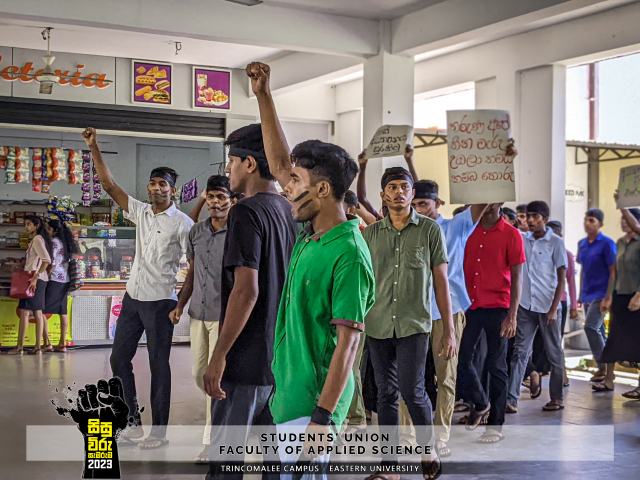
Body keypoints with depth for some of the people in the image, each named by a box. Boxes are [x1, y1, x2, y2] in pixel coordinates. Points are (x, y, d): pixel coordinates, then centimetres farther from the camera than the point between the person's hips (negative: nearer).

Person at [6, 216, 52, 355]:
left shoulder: (37, 239, -10)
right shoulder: (36, 240, 18)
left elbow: (47, 260, -21)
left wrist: (35, 277, -24)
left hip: (35, 279, -9)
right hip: (40, 280, 9)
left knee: (24, 311, -9)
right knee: (38, 312, 6)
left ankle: (19, 347, -10)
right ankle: (38, 347, 5)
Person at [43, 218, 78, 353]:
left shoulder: (54, 242, -10)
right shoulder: (65, 242, 15)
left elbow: (52, 264, -16)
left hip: (55, 280, -9)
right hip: (65, 280, 9)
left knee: (42, 311, -4)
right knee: (63, 311, 7)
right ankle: (62, 344, 7)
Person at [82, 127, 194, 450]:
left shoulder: (181, 223, -9)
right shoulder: (140, 212, 9)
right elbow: (109, 185, 11)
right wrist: (94, 149, 5)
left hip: (160, 302, -7)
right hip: (133, 298, 7)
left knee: (158, 365, 0)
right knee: (119, 358, 9)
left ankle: (159, 432, 9)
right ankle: (133, 423, 19)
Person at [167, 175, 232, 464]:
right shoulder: (197, 232, 11)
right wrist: (180, 305, 13)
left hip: (224, 315, -6)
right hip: (198, 313, 6)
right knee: (199, 374, 11)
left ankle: (211, 442, 3)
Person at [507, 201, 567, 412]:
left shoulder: (556, 242, -2)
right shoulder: (522, 240, 7)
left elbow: (562, 279, -4)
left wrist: (554, 308, -10)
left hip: (547, 306, -3)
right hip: (525, 305, 3)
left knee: (554, 353, 6)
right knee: (520, 352, -1)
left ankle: (556, 398, 16)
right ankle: (511, 399, -4)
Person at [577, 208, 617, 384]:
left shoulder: (607, 243, -9)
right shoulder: (582, 244, 11)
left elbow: (613, 271, -11)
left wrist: (609, 296, -17)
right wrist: (581, 294, 16)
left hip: (600, 294, -7)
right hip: (587, 295, 7)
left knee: (591, 326, -18)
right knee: (598, 332, 11)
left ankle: (603, 366, -8)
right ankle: (603, 369, 19)